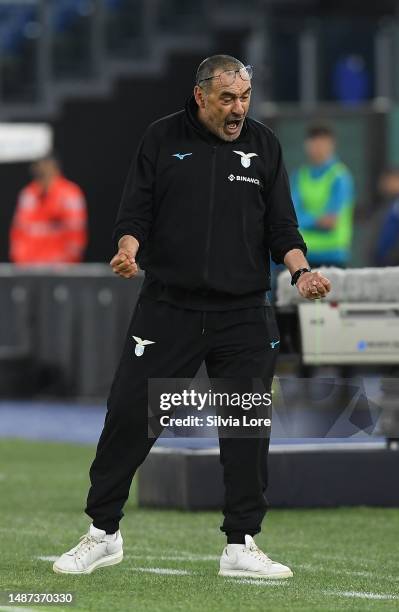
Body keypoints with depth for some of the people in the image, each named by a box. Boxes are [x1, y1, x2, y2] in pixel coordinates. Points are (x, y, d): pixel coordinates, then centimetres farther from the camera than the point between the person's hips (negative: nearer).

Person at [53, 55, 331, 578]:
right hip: (168, 309, -1)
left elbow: (282, 226, 6)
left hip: (244, 315, 1)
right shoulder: (164, 138, 3)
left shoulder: (263, 145, 7)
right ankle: (103, 534, 9)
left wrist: (301, 270, -11)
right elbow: (135, 213, 2)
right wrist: (128, 251, -18)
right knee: (129, 417, -3)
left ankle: (241, 546, 10)